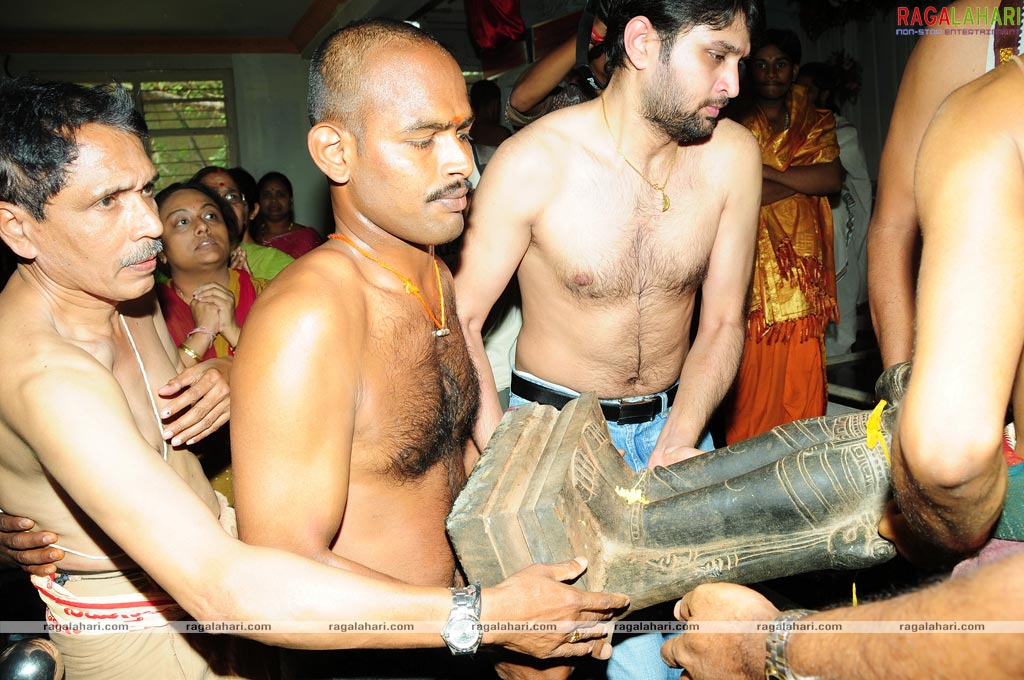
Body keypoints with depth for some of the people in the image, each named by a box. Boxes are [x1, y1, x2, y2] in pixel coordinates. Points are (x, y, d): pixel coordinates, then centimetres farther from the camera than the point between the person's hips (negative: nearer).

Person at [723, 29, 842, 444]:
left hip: (802, 270, 3)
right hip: (752, 269, -3)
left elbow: (834, 178, -1)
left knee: (804, 383, 3)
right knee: (752, 382, -5)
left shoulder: (816, 124, 17)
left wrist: (766, 170, -9)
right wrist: (805, 180, -6)